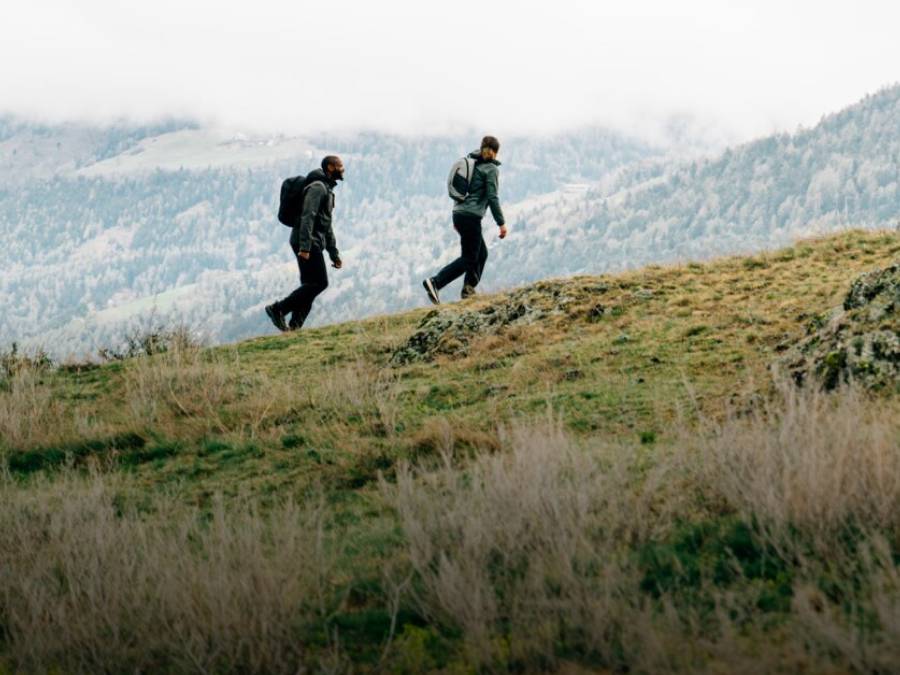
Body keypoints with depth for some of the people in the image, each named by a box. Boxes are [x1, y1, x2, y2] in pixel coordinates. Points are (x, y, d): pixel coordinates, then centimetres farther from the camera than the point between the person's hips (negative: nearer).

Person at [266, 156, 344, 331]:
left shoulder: (327, 190, 24)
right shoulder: (317, 187, -9)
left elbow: (327, 226, 30)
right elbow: (307, 217, -21)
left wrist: (334, 254, 27)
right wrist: (304, 247, -29)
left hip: (314, 245, 10)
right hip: (308, 244, -10)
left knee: (310, 286, 4)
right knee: (319, 282, -15)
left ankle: (294, 326, 0)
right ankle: (278, 308, -15)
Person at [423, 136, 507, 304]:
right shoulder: (491, 169, -8)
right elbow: (493, 197, -14)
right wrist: (501, 223, -10)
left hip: (459, 213, 8)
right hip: (471, 216, -8)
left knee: (482, 253, 17)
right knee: (469, 258, -3)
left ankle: (469, 290, 13)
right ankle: (435, 282, -15)